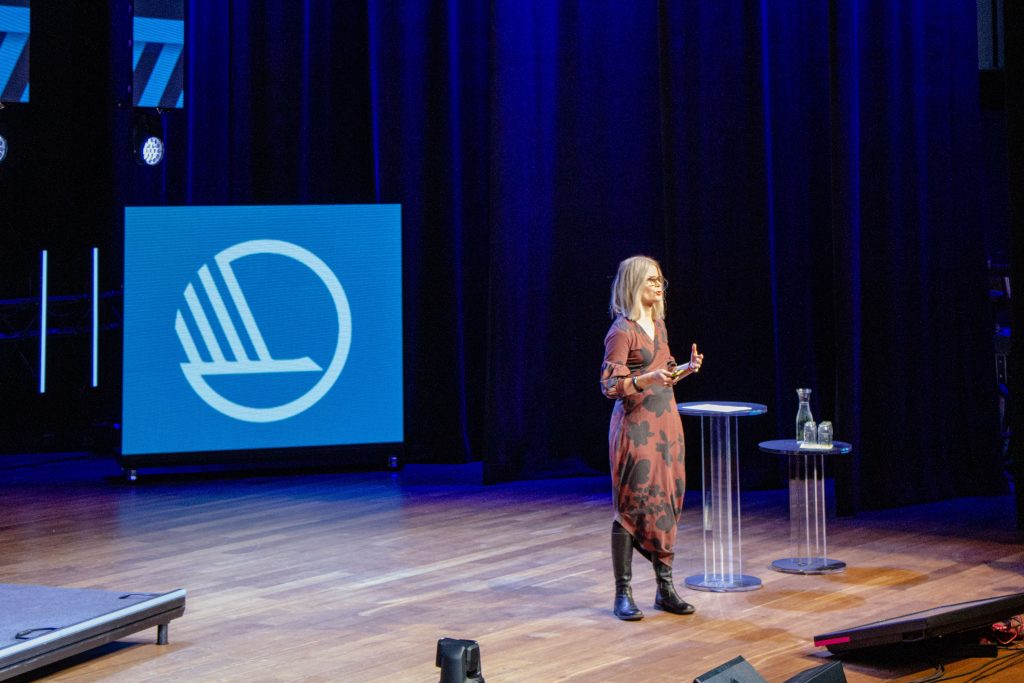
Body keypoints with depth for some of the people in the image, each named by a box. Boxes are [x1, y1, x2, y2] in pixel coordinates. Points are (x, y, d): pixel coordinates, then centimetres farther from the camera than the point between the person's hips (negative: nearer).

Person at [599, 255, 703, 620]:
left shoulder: (658, 324, 12)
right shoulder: (621, 331, -13)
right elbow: (609, 386, -15)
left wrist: (687, 369, 4)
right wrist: (649, 378, -28)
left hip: (666, 422, 8)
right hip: (636, 425, -8)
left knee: (667, 503, 9)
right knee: (633, 507, -4)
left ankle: (665, 589, 17)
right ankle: (623, 594, 4)